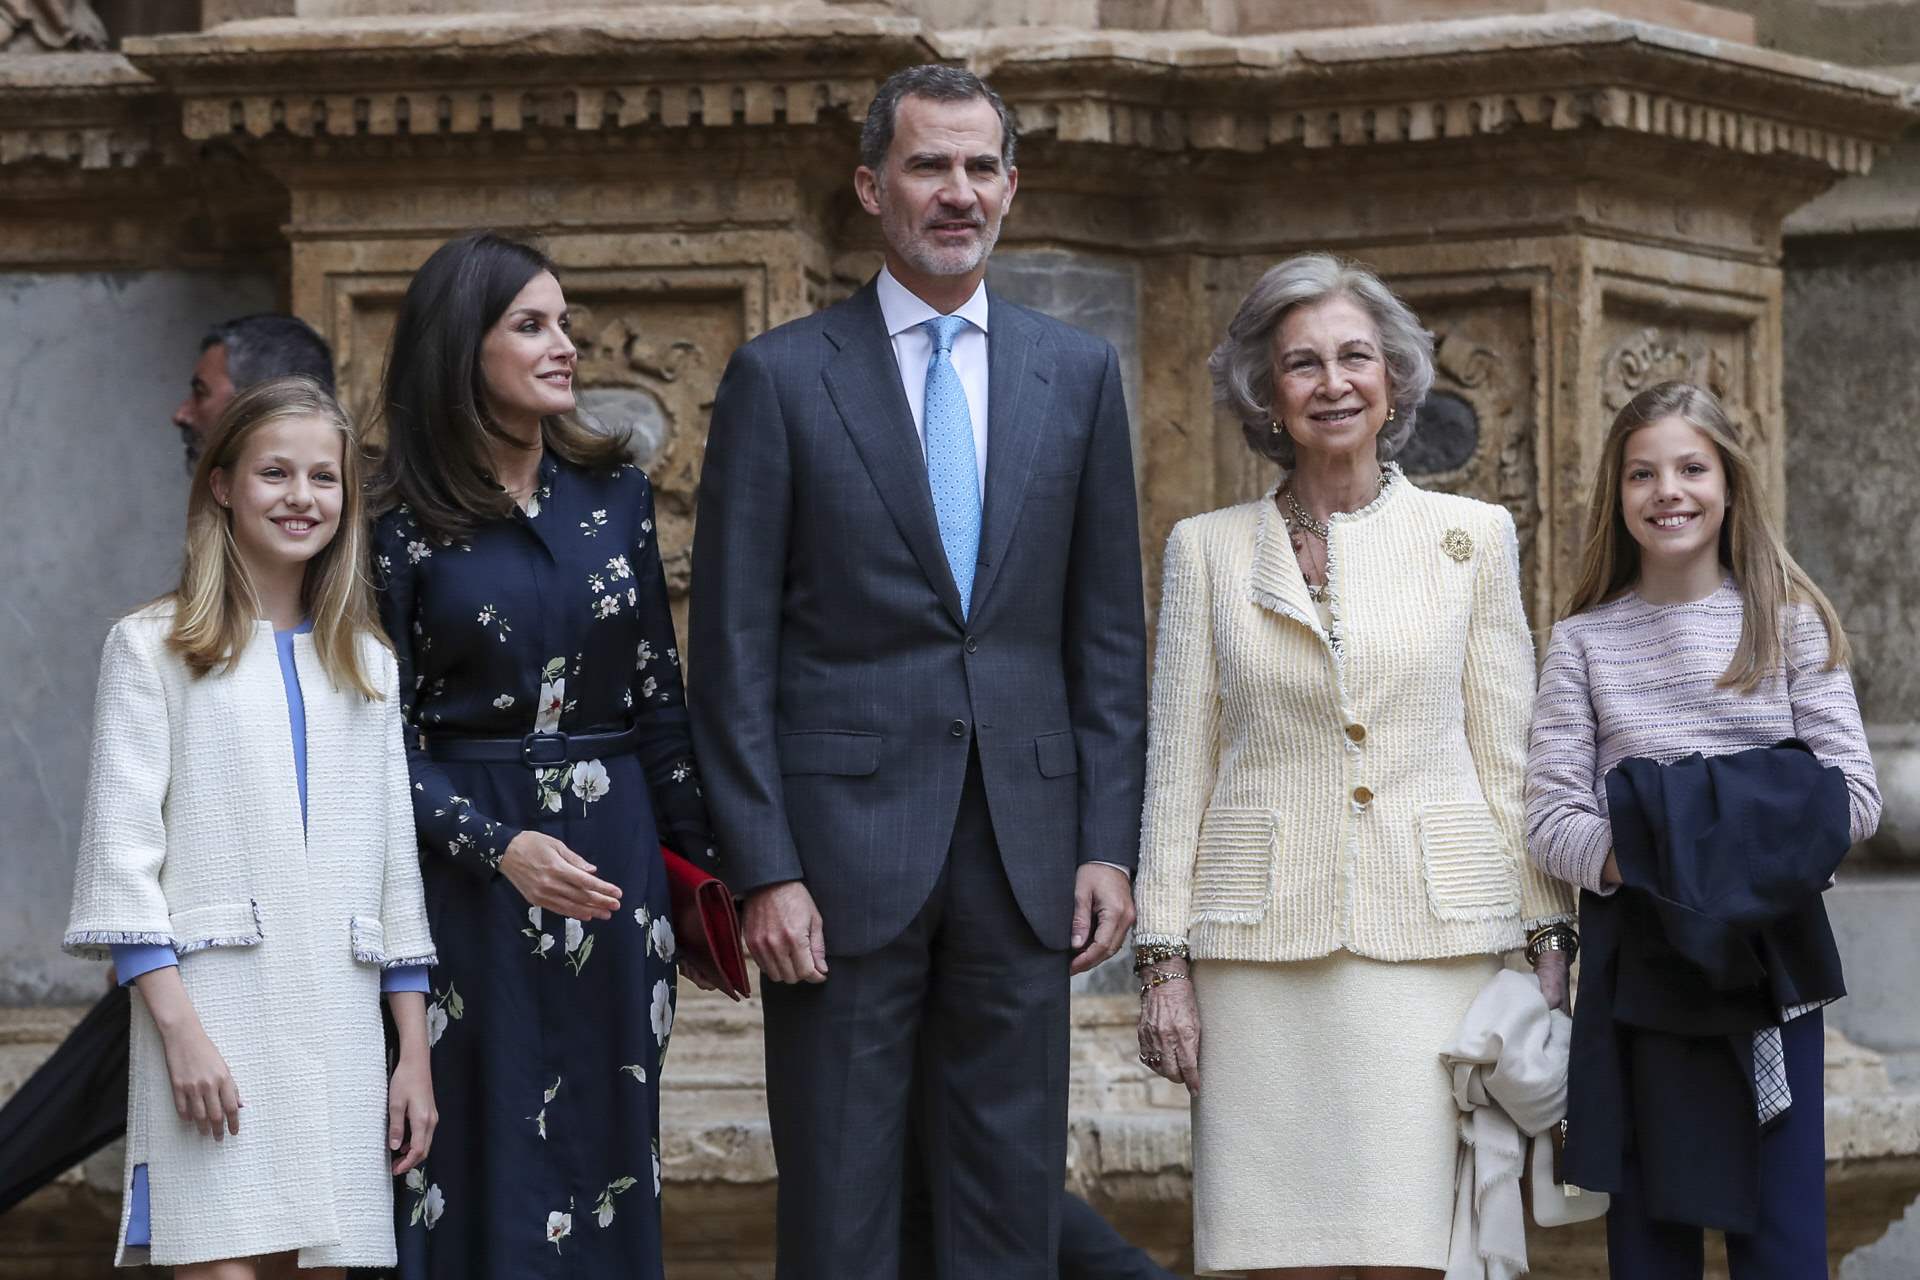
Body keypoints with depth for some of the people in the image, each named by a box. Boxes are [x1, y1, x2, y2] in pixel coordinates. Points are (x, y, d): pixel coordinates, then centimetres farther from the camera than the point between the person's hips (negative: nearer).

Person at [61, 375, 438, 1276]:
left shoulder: (369, 664, 18)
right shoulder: (153, 647, 4)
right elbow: (121, 849, -3)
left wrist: (416, 1053, 11)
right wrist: (178, 1025, -13)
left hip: (340, 1019, 4)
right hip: (214, 1011, -4)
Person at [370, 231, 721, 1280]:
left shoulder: (615, 494, 6)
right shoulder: (403, 523, -5)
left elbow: (658, 693, 10)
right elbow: (385, 735, -5)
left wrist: (707, 859, 7)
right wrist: (500, 847, -17)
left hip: (615, 849, 4)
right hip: (470, 871, -3)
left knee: (606, 1141, 7)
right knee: (489, 1146, 1)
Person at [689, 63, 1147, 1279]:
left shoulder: (1079, 372, 9)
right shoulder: (780, 378, 0)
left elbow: (1109, 631, 10)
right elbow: (734, 648, -2)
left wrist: (1110, 844, 3)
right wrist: (764, 869, -9)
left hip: (1025, 848, 3)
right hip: (845, 841, -3)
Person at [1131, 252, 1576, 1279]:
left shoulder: (1473, 537, 7)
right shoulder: (1207, 550, 8)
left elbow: (1509, 756, 8)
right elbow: (1177, 767, 7)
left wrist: (1550, 939, 3)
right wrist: (1163, 959, 1)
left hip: (1432, 939, 0)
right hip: (1261, 947, 0)